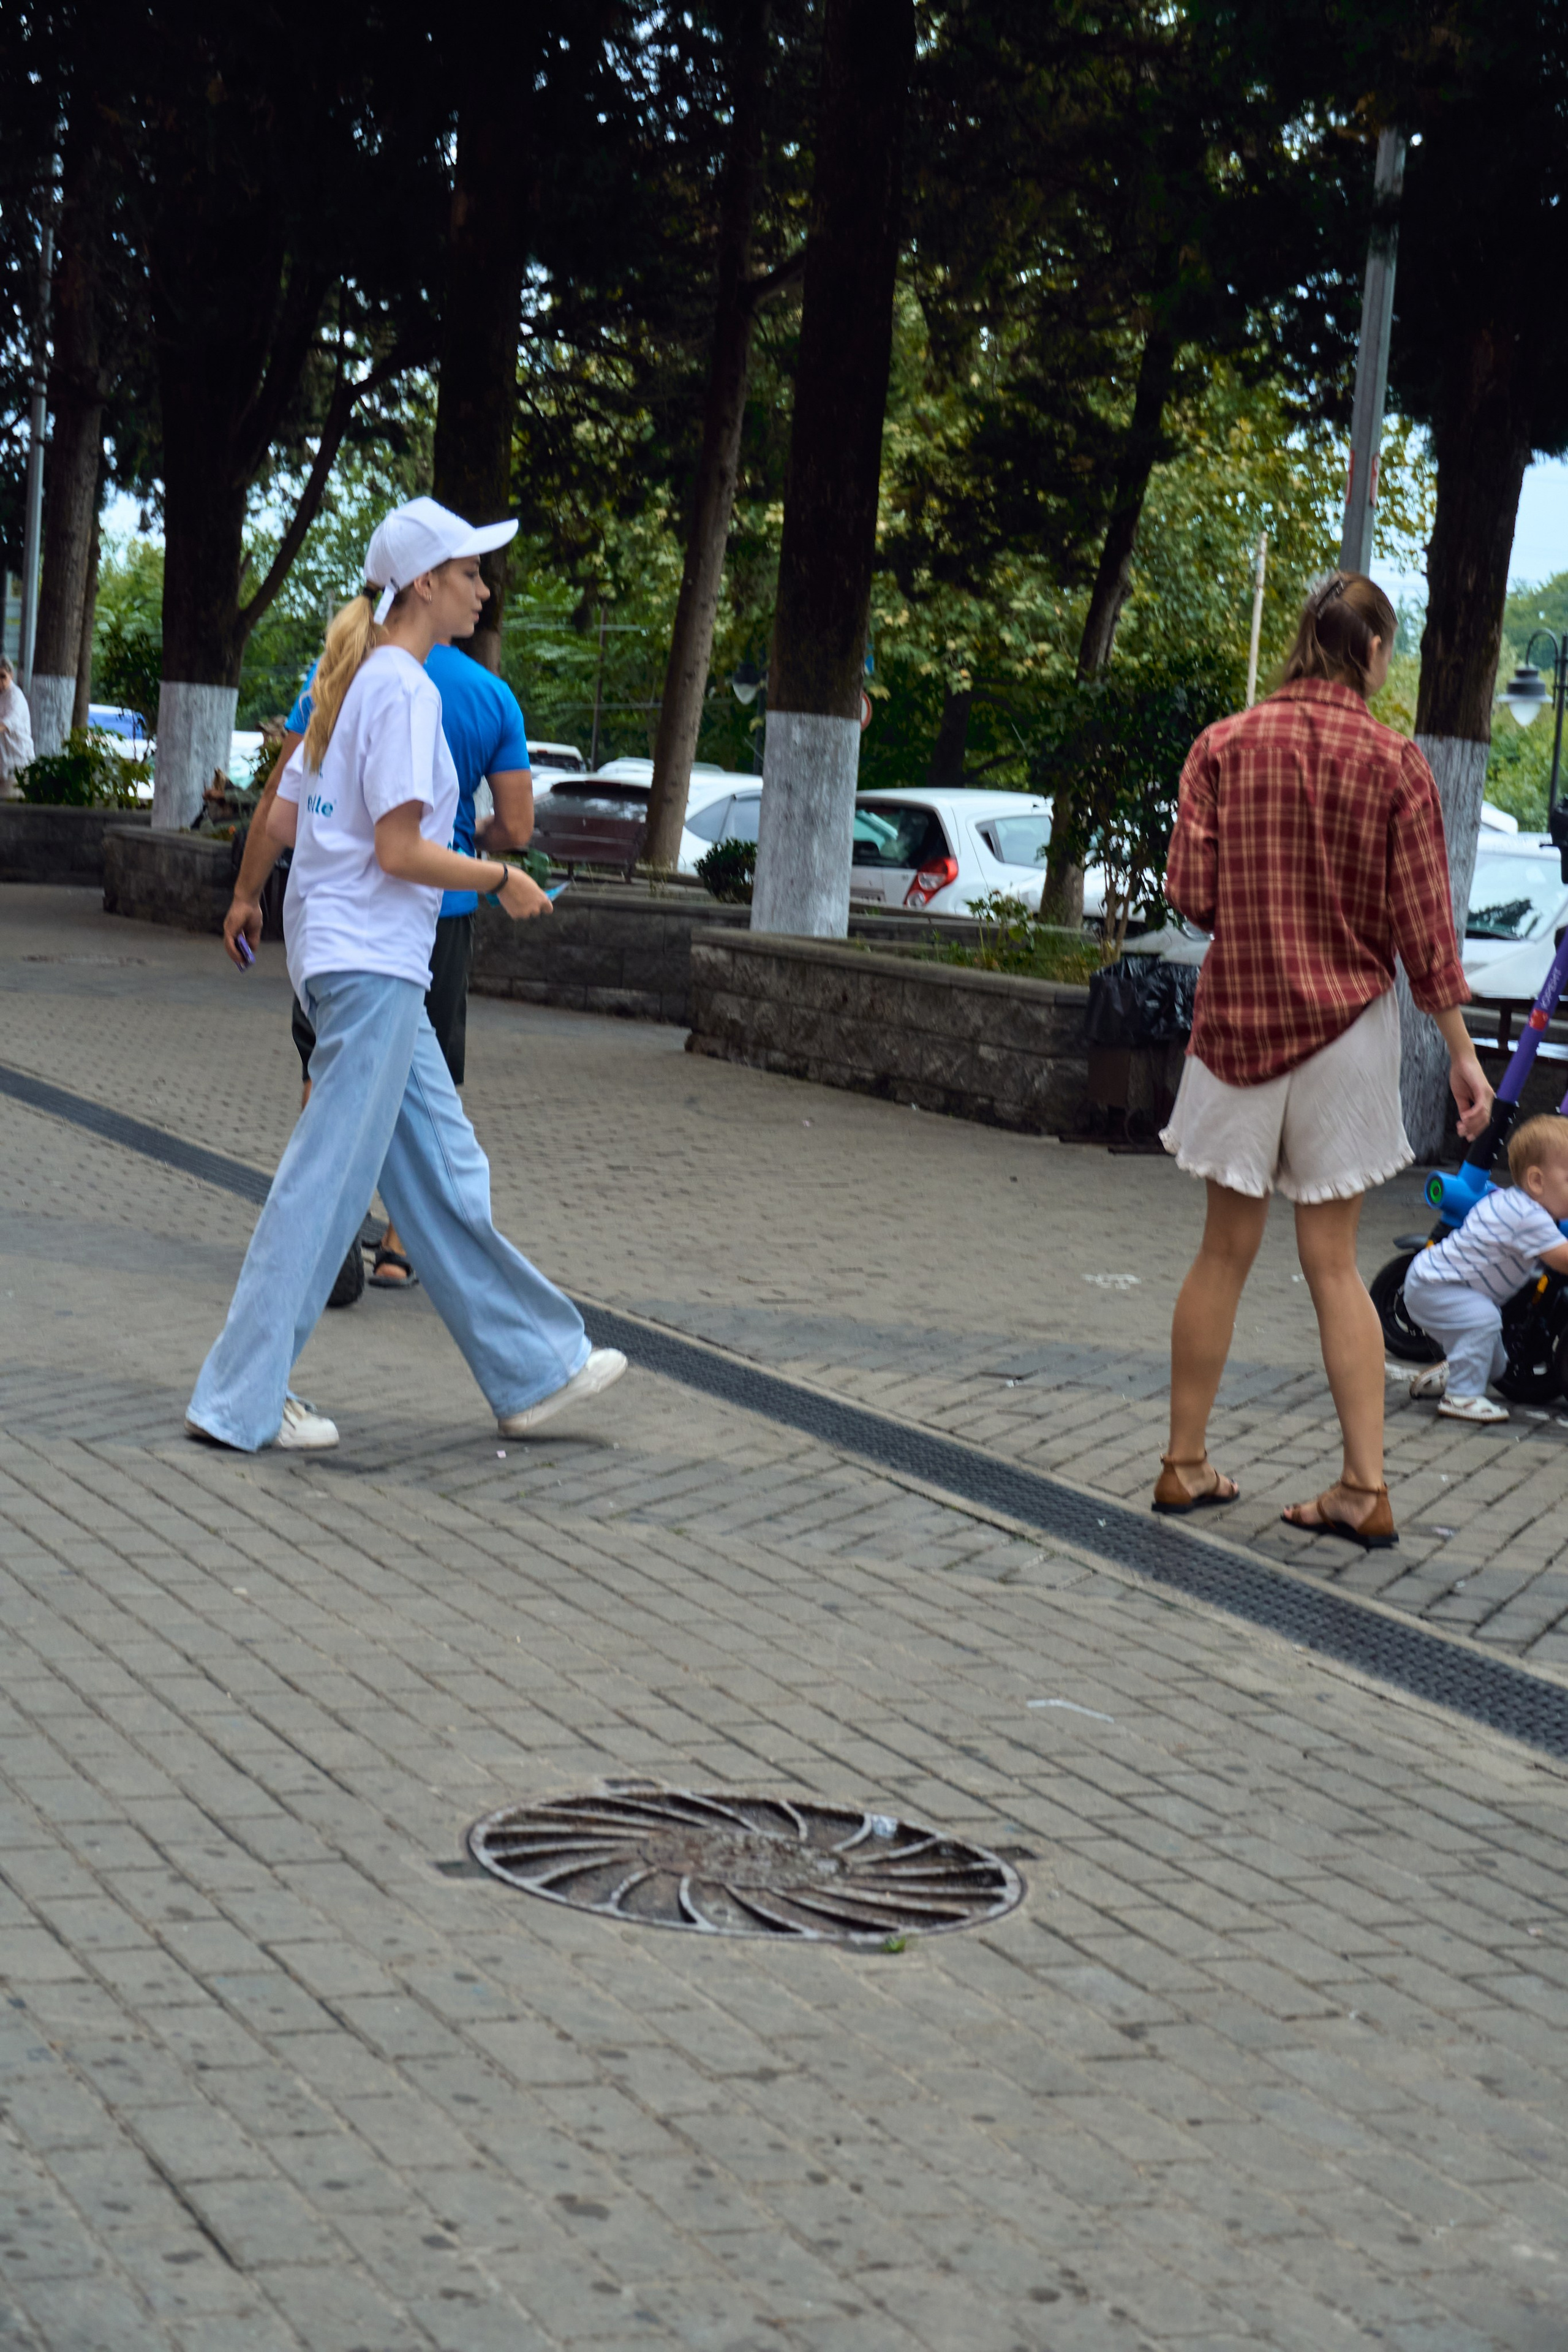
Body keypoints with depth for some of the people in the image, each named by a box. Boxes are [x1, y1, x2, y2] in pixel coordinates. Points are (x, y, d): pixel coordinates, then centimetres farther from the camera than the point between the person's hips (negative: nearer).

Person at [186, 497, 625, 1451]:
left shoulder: (354, 680, 14)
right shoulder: (404, 690, -14)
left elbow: (283, 820, 16)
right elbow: (400, 851, -19)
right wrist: (502, 878, -8)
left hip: (345, 951, 10)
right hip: (372, 961, -10)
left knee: (443, 1175, 13)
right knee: (329, 1177, -5)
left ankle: (533, 1368, 21)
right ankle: (241, 1400, 1)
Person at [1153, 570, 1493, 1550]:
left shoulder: (1224, 746, -3)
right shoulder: (1395, 764, -6)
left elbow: (1190, 893, -5)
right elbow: (1423, 926, -6)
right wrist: (1462, 1050, 2)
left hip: (1238, 1018, 1)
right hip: (1348, 1024, -1)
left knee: (1227, 1250, 11)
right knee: (1334, 1262, 4)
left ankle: (1186, 1462, 16)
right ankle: (1365, 1487, 3)